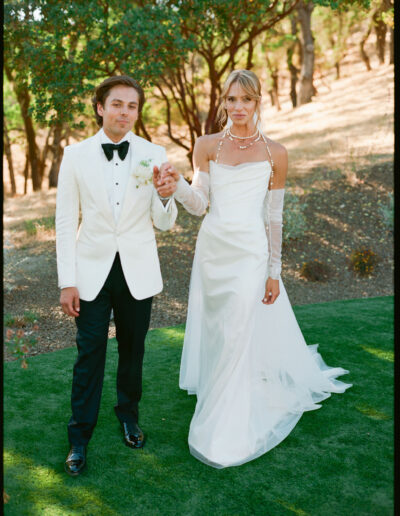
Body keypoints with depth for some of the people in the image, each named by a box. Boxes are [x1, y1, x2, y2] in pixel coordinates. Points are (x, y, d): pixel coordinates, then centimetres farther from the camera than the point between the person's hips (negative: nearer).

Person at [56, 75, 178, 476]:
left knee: (133, 349, 16)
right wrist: (67, 281, -4)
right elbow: (65, 222, -2)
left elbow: (165, 224, -1)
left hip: (137, 271, 1)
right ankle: (79, 438, 22)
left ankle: (129, 413, 40)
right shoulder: (76, 155, -4)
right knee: (89, 354, 5)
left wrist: (165, 197, -24)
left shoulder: (154, 155, -3)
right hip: (92, 270, -1)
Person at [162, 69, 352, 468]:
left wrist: (274, 272, 0)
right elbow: (198, 204, -4)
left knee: (238, 339, -1)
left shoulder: (274, 154, -1)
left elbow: (274, 217, 1)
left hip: (249, 252, -3)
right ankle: (216, 400, 40)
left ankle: (225, 435, 14)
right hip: (212, 248, 3)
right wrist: (176, 184, -24)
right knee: (214, 333, 14)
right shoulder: (207, 146, 3)